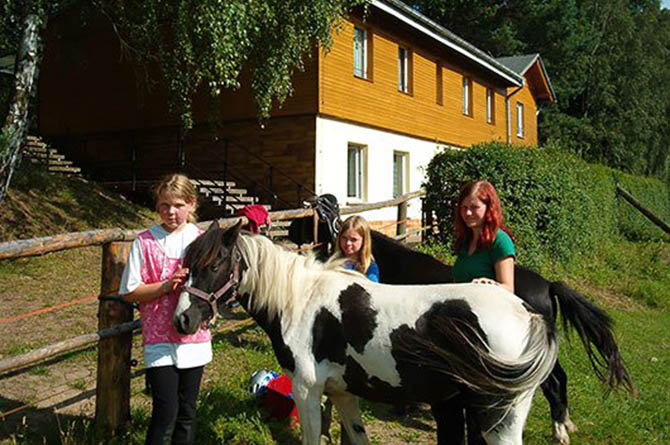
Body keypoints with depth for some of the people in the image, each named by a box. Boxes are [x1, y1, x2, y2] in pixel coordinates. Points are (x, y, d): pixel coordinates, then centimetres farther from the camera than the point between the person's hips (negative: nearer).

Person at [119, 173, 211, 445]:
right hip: (159, 339, -3)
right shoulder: (145, 242, -4)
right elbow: (130, 292, -5)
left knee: (187, 412, 12)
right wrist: (167, 285, -18)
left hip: (195, 335, 3)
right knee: (165, 413, -5)